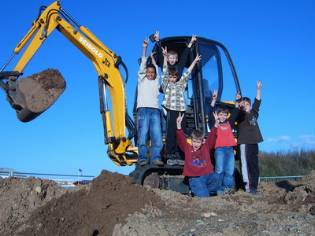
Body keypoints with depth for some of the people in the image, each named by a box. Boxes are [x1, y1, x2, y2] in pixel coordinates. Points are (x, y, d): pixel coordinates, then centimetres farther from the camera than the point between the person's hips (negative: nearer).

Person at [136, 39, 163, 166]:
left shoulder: (156, 81, 23)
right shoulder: (142, 80, 16)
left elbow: (156, 68, 27)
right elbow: (143, 63, 12)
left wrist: (153, 57, 39)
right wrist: (144, 48, 9)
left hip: (155, 110, 3)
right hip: (143, 109, -3)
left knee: (157, 135, -8)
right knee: (142, 135, -10)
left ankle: (156, 157, -9)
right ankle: (142, 158, -11)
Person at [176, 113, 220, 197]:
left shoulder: (206, 147, 12)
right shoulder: (187, 148, 7)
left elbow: (211, 137, 4)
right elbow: (181, 139, -4)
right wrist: (179, 125, -18)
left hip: (208, 175, 3)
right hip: (195, 178, -3)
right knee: (204, 195, -21)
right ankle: (195, 191, 15)